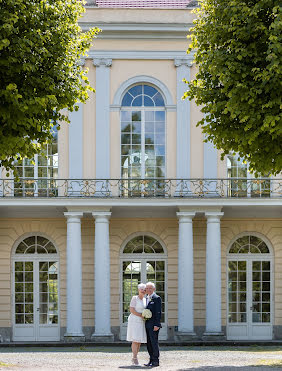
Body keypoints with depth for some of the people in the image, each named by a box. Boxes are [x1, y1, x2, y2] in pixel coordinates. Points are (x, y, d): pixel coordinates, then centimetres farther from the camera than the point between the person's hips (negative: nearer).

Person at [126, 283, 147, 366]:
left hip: (141, 322, 7)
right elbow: (132, 310, -14)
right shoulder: (134, 298, -7)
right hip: (134, 321, -7)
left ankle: (134, 359, 14)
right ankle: (135, 360, -11)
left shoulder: (144, 300, 14)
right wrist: (141, 315, -18)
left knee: (139, 341, 6)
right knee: (135, 340, -11)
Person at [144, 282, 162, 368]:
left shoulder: (157, 298, -7)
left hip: (153, 324, -8)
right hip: (147, 324, 8)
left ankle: (156, 361, -4)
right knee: (149, 343, 8)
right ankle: (151, 360, 13)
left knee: (154, 342, -7)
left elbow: (158, 312, -12)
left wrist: (156, 325, -18)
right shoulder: (147, 298, 18)